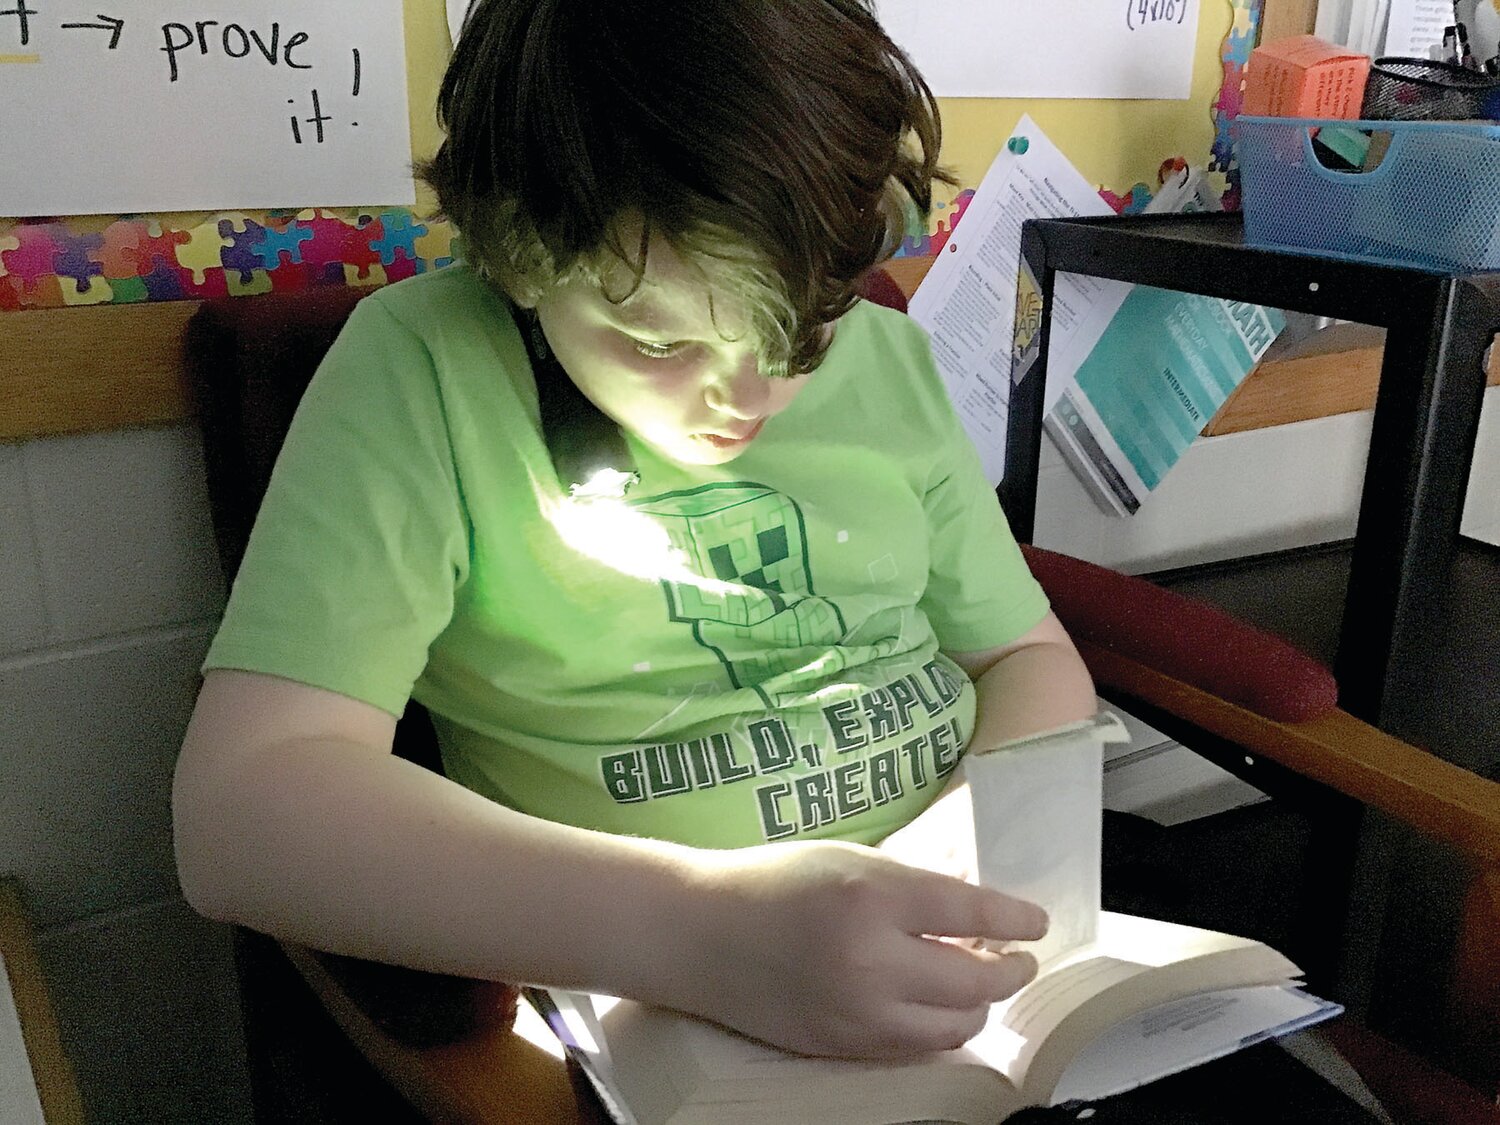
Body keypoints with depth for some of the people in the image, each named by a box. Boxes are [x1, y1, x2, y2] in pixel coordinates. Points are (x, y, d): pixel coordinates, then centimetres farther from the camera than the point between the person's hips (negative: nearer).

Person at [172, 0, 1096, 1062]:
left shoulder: (885, 356, 2)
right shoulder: (422, 373, -12)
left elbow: (1031, 658, 8)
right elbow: (241, 809, -21)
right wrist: (704, 927, -31)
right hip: (641, 1020, -3)